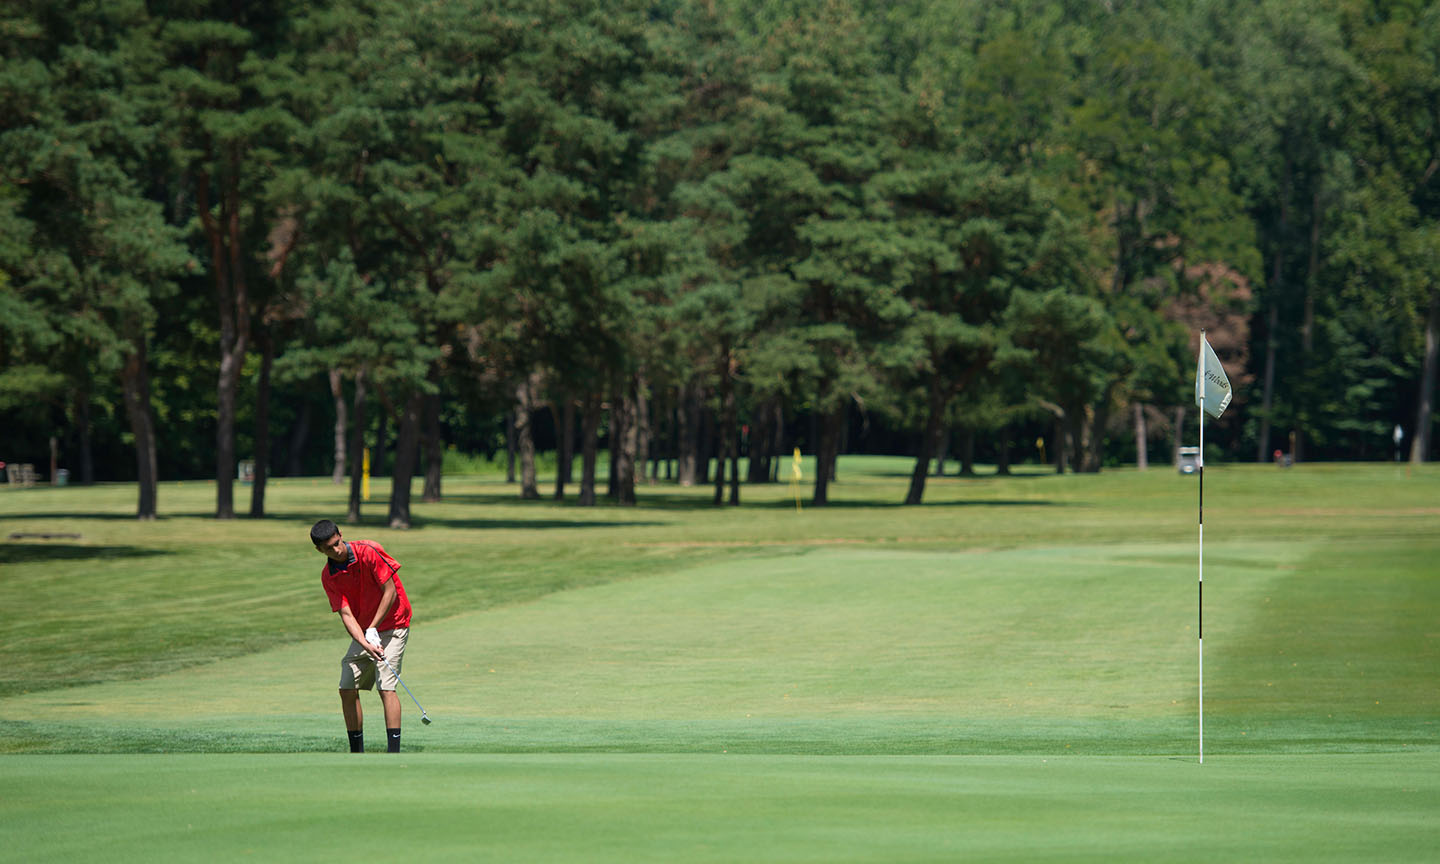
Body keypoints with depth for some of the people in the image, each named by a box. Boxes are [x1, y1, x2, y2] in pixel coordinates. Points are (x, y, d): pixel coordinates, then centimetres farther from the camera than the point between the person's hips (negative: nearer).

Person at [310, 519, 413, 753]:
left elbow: (390, 592, -16)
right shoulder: (328, 577, -4)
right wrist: (365, 644, -27)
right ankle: (357, 754, 13)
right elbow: (346, 614, -11)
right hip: (362, 631, 6)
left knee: (386, 687, -18)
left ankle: (394, 753, -22)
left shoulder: (368, 552, -18)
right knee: (347, 689, 3)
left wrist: (373, 629, -16)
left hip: (391, 625, -6)